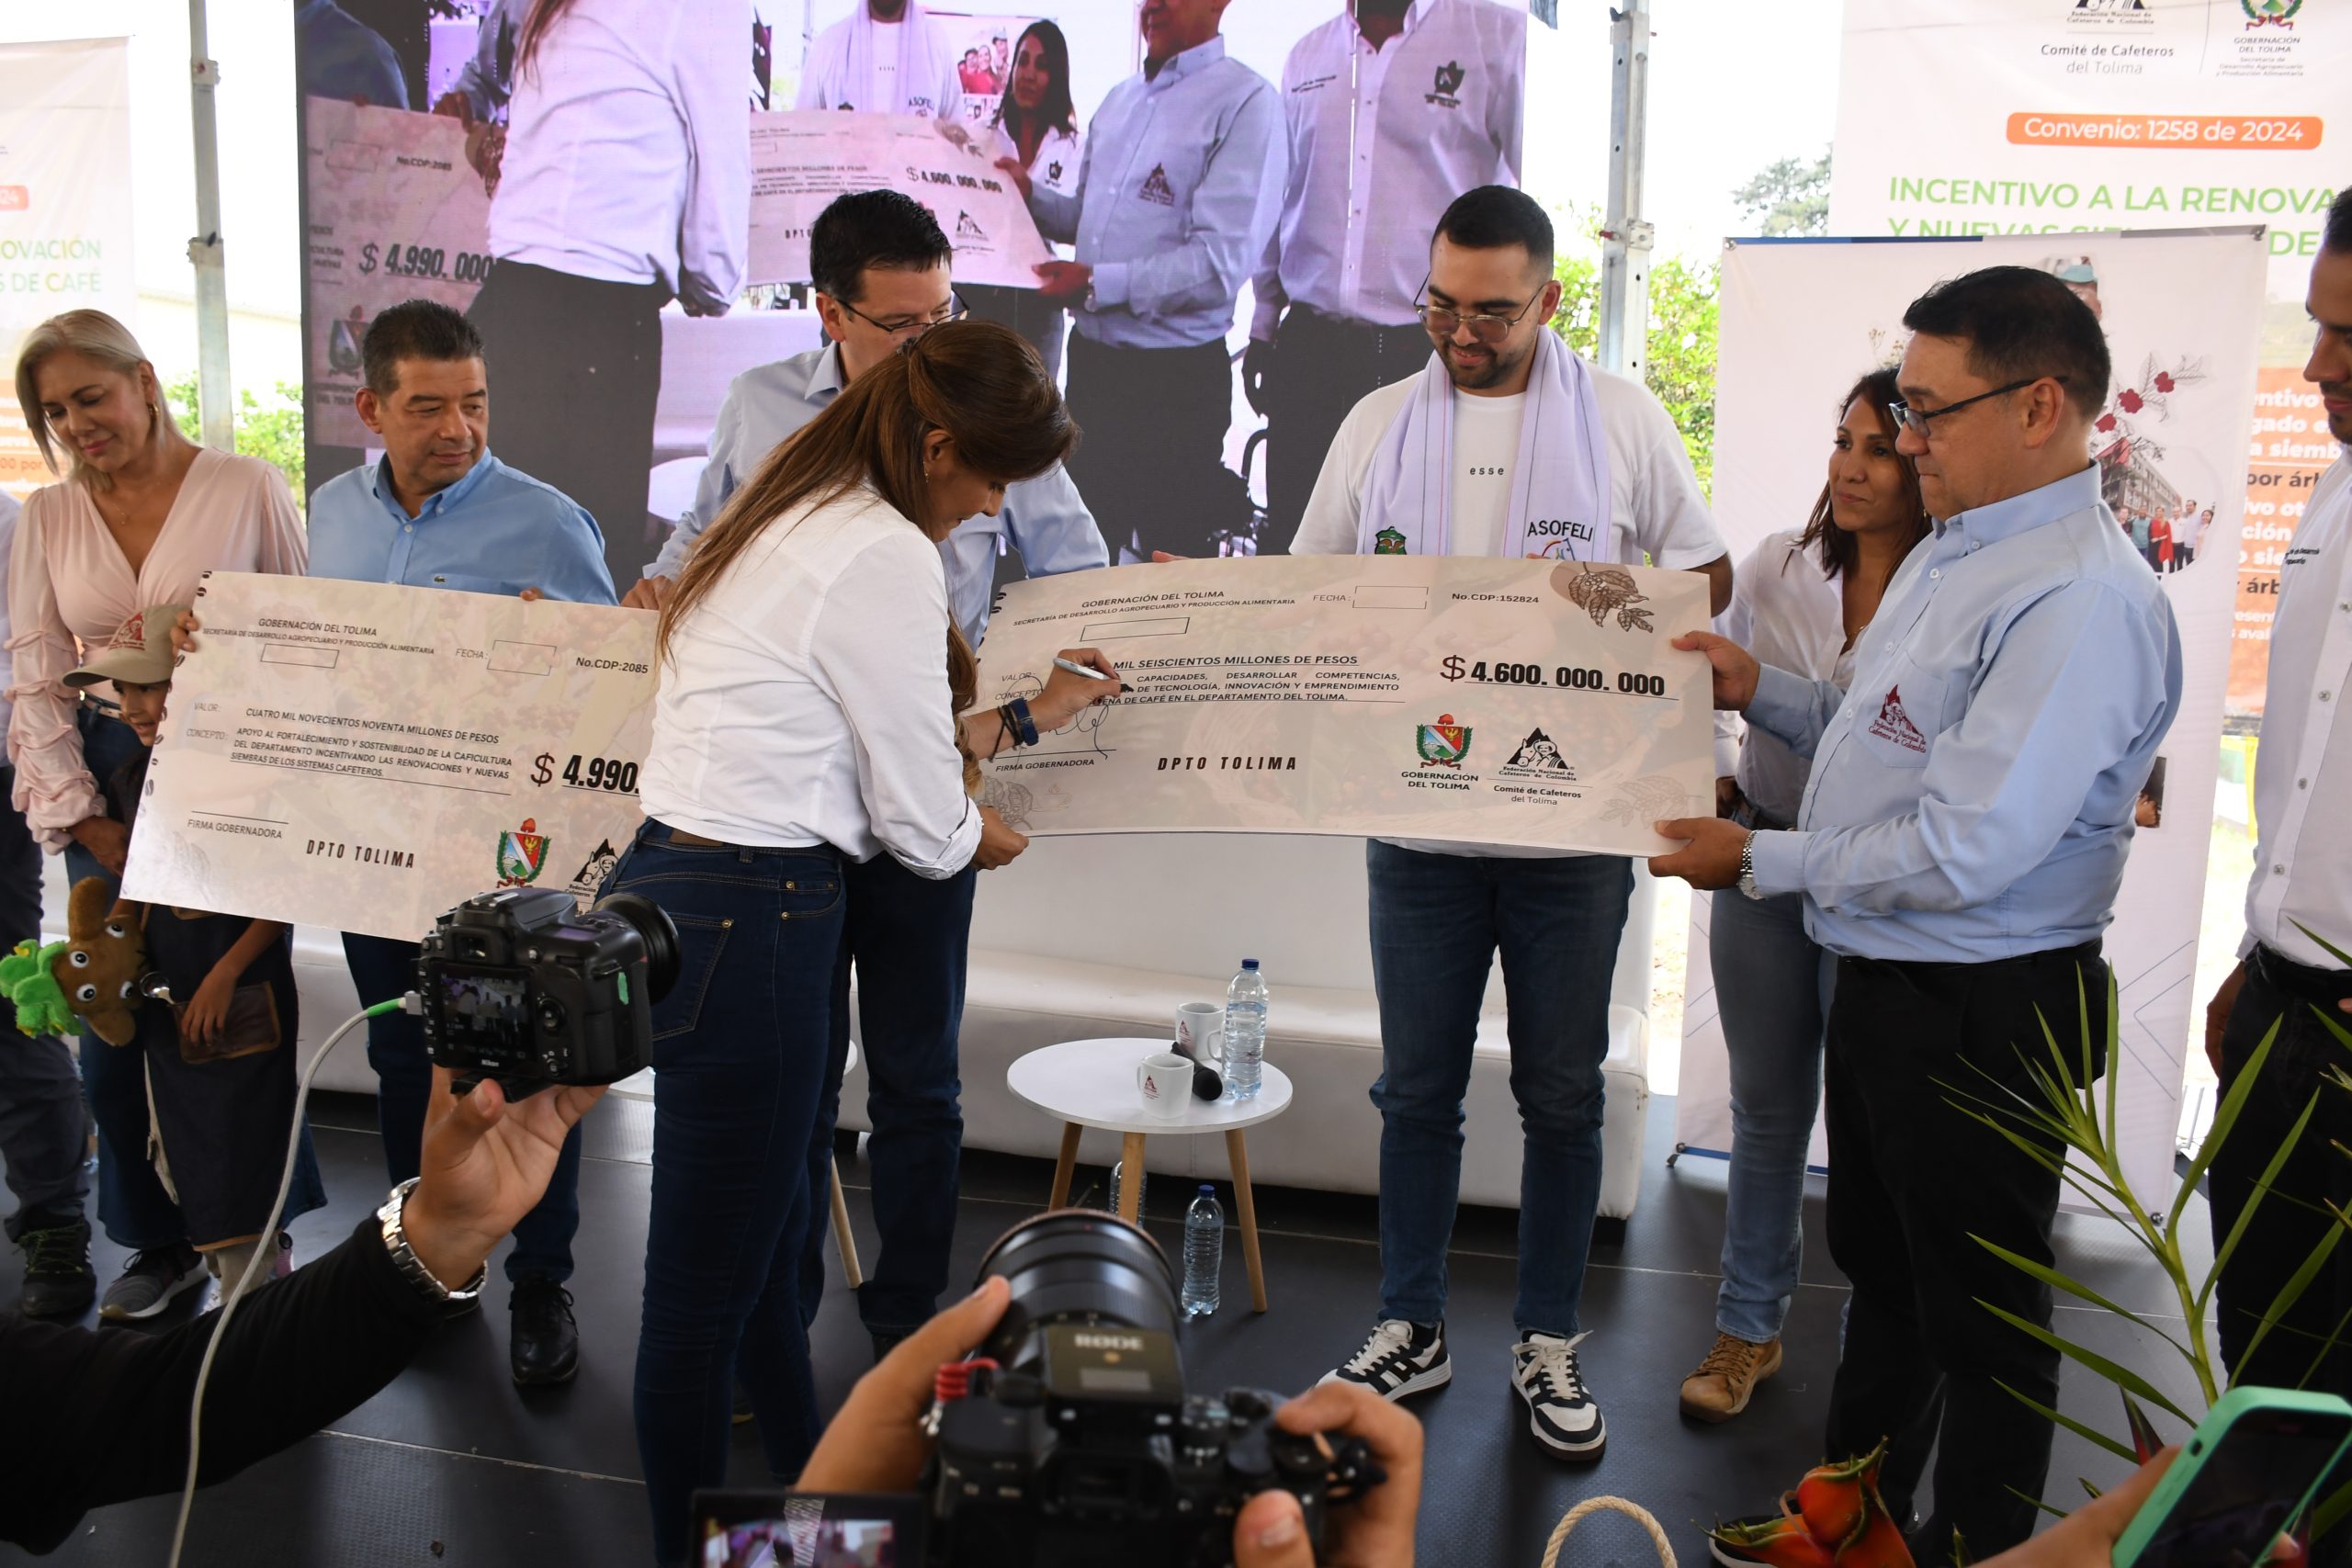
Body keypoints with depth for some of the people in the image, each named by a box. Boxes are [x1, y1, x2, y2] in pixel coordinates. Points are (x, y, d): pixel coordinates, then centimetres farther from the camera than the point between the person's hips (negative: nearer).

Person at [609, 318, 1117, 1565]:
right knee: (708, 1287, 4)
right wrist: (980, 830, 13)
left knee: (764, 1230, 24)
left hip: (664, 888, 11)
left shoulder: (785, 515, 14)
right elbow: (924, 826, -10)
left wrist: (1024, 717, 28)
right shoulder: (884, 555, -15)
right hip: (746, 926, -11)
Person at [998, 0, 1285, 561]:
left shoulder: (1245, 102, -13)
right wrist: (1029, 193, 4)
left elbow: (1222, 262, -21)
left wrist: (1098, 284, -24)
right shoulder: (1119, 99, 13)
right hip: (1090, 360, 7)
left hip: (1176, 381, -7)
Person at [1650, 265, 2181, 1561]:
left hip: (1984, 1014, -10)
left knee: (1980, 1309, 10)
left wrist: (1762, 860, -18)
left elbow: (1967, 847, -29)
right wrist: (1761, 691, 5)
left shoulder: (2080, 599, -24)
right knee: (1878, 1266, 24)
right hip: (1885, 979, 10)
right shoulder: (1950, 550, 8)